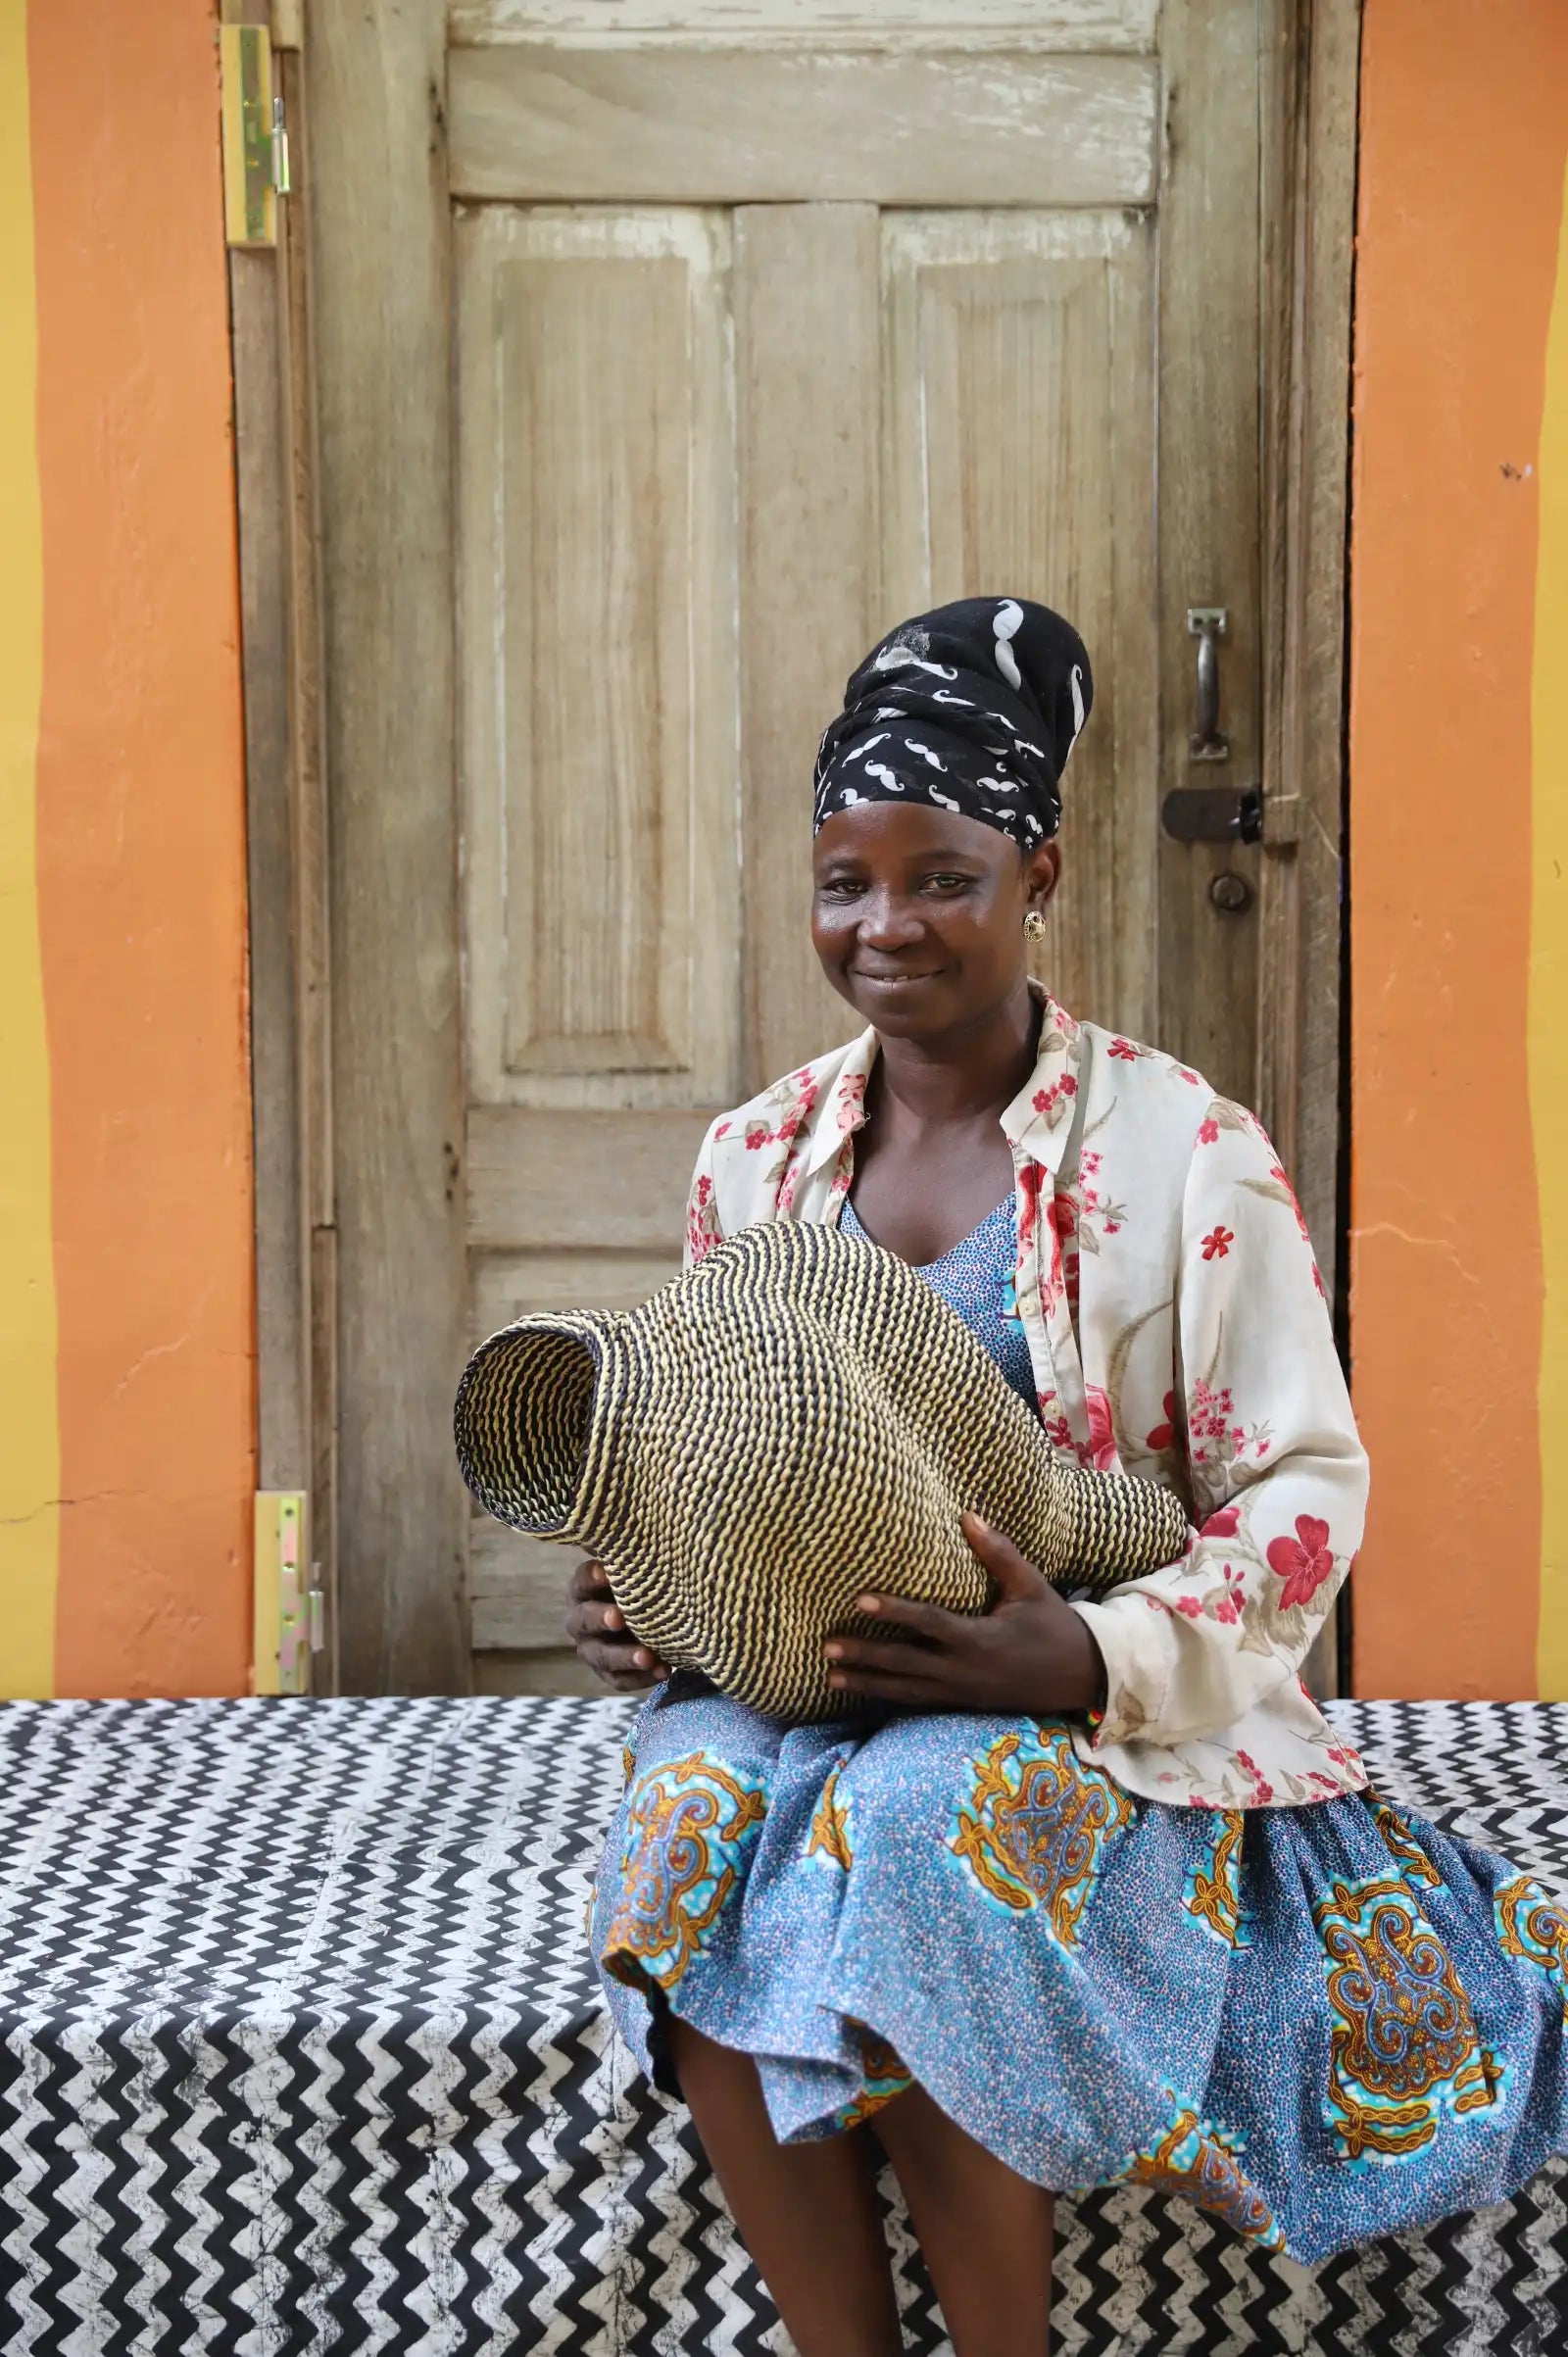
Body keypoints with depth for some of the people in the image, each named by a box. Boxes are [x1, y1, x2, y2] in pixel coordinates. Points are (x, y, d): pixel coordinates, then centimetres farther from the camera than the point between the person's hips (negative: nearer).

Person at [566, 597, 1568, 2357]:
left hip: (1100, 1719, -3)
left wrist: (1093, 1658, -23)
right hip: (787, 1687, 4)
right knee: (694, 1808, -30)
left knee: (918, 1815, -36)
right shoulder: (755, 1155, 10)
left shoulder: (1180, 1150, -5)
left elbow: (1308, 1485, -7)